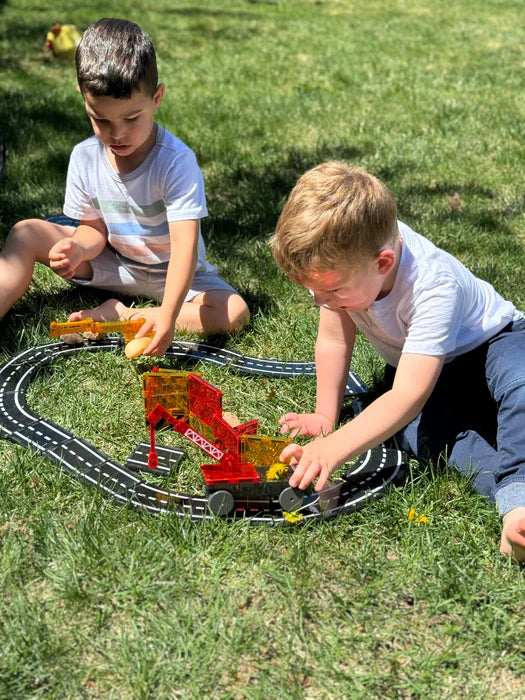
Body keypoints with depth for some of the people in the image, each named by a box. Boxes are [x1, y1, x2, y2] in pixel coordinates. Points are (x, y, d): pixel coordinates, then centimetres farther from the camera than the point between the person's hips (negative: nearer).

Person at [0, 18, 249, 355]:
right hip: (114, 264, 4)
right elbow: (95, 227, -2)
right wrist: (79, 248, -28)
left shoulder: (177, 161, -28)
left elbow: (185, 243, -34)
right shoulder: (85, 157, -13)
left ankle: (122, 315, -24)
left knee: (234, 313, -30)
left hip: (169, 274, -3)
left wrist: (168, 315, -46)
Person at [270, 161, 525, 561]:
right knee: (410, 427, -29)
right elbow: (334, 341, -8)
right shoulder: (338, 260, -23)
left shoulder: (432, 285, -39)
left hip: (490, 343, -5)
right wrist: (326, 417, -11)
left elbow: (409, 395, -44)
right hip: (411, 362, 5)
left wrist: (334, 448, -51)